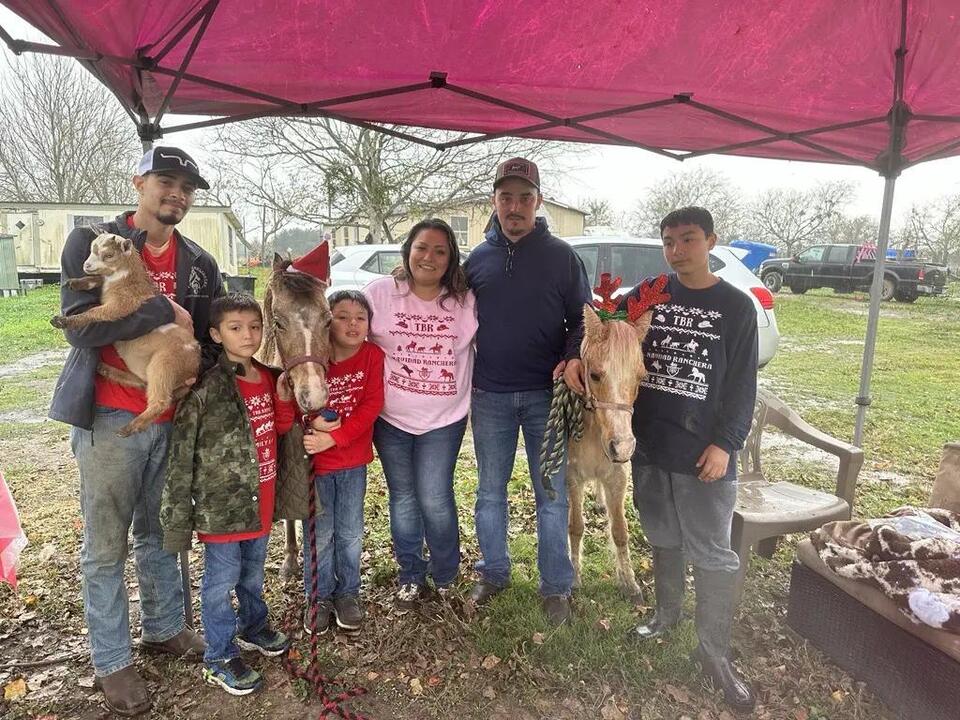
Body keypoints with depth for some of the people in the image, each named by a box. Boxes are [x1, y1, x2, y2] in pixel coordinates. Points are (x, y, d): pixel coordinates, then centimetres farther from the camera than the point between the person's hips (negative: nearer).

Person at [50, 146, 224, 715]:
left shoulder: (200, 264, 8)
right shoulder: (91, 242, -5)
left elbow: (213, 339, 10)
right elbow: (80, 325, -18)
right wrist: (165, 311, -17)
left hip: (174, 418, 4)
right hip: (111, 417, -4)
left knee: (161, 533, 18)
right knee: (107, 545, 8)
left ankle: (165, 628, 35)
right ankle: (113, 660, 23)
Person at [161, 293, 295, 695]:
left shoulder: (268, 379, 2)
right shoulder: (207, 388, -19)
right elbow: (181, 453, -16)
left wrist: (285, 400, -7)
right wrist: (177, 513, -14)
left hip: (260, 503, 6)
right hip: (221, 506, -6)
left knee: (252, 574, 25)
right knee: (221, 581, 11)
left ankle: (253, 627, 48)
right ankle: (220, 659, 30)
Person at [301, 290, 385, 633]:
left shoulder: (373, 356, -9)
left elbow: (372, 405, -15)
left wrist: (334, 437, -23)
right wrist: (314, 421, -27)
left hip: (354, 461, 2)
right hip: (315, 462, -1)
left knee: (350, 533, 15)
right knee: (319, 533, 12)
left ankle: (347, 593, 36)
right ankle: (319, 597, 33)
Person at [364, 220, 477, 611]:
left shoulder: (465, 301, -6)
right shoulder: (381, 292, -7)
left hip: (444, 420, -1)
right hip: (391, 418, 1)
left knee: (434, 500, 0)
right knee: (403, 498, 14)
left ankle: (445, 576, 29)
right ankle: (411, 577, 35)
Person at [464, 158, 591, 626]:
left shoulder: (561, 256, 0)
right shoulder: (478, 259, 7)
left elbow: (583, 318, 3)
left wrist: (574, 357, -16)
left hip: (546, 394, -2)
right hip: (489, 395, 3)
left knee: (552, 494, 7)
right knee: (490, 492, 13)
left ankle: (556, 587, 22)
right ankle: (493, 573, 32)